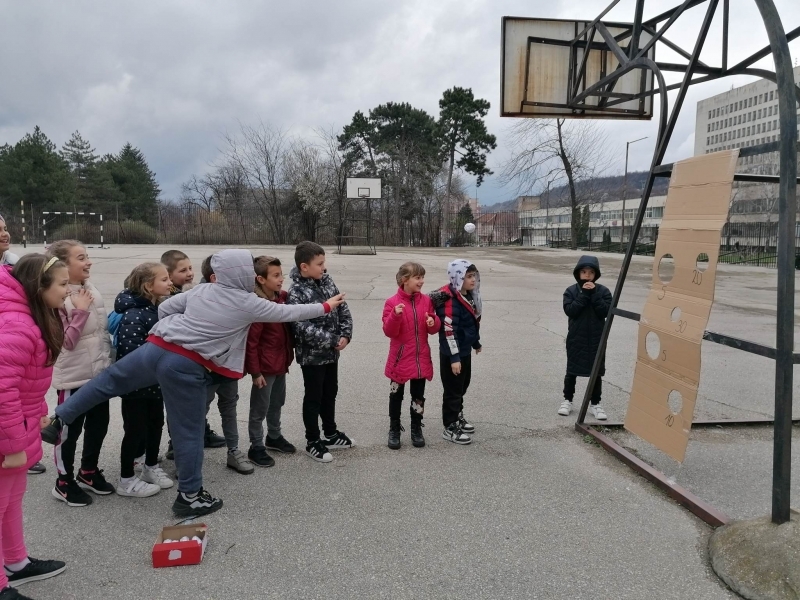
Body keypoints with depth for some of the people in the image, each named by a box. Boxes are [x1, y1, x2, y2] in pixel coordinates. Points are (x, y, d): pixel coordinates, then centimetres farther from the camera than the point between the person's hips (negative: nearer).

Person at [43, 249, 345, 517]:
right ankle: (190, 496, 21)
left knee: (110, 380, 24)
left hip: (156, 348, 6)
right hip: (186, 367, -5)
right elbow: (288, 313, 6)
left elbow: (165, 307, 17)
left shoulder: (202, 290, 13)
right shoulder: (248, 304, -2)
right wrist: (326, 306, 17)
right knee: (189, 432, 7)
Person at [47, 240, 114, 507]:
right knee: (70, 431, 8)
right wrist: (81, 311, -25)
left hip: (99, 373, 7)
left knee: (98, 425, 18)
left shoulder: (92, 290, 5)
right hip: (73, 377, -7)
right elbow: (67, 341, -23)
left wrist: (109, 362, 17)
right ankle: (64, 483, 25)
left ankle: (89, 472, 37)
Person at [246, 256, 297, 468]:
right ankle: (256, 447, 21)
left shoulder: (282, 298, 1)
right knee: (260, 408, 7)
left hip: (281, 362, 8)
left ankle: (274, 437, 40)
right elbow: (251, 342, -20)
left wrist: (289, 354, 15)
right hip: (264, 365, -8)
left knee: (277, 403, 23)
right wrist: (255, 371, -18)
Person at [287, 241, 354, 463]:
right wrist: (332, 340, -23)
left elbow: (343, 310, 4)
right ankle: (312, 442, 21)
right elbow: (303, 328, -27)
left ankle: (330, 434, 37)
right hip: (311, 355, -7)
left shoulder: (327, 282, 2)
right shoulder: (296, 293, -20)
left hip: (332, 352, 7)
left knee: (330, 393, 20)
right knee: (313, 398, 6)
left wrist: (345, 335, -10)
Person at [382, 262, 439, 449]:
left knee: (418, 396, 13)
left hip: (421, 359, 3)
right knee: (396, 396, 10)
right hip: (400, 359, -3)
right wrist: (396, 315, -31)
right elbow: (389, 332, -14)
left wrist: (433, 322, -15)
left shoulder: (426, 301, 1)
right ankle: (394, 430, 24)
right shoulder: (392, 302, -11)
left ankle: (416, 429, 28)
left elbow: (433, 329, 8)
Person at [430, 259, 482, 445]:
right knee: (453, 390, 1)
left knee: (463, 385, 22)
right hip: (452, 354, -9)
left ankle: (457, 417, 39)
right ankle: (450, 428, 13)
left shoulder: (469, 296, 7)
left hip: (464, 351, 9)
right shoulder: (450, 301, -23)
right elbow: (449, 331, -26)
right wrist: (454, 357, -26)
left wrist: (476, 343, 28)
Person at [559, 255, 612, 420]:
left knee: (596, 372, 7)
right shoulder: (571, 291, -4)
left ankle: (596, 404, 18)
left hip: (596, 339, 1)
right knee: (572, 371, 9)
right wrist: (584, 294, -19)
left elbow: (606, 311, -13)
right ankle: (567, 401, 22)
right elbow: (570, 310, -17)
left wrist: (593, 294, -18)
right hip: (576, 338, -1)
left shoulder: (603, 291, -2)